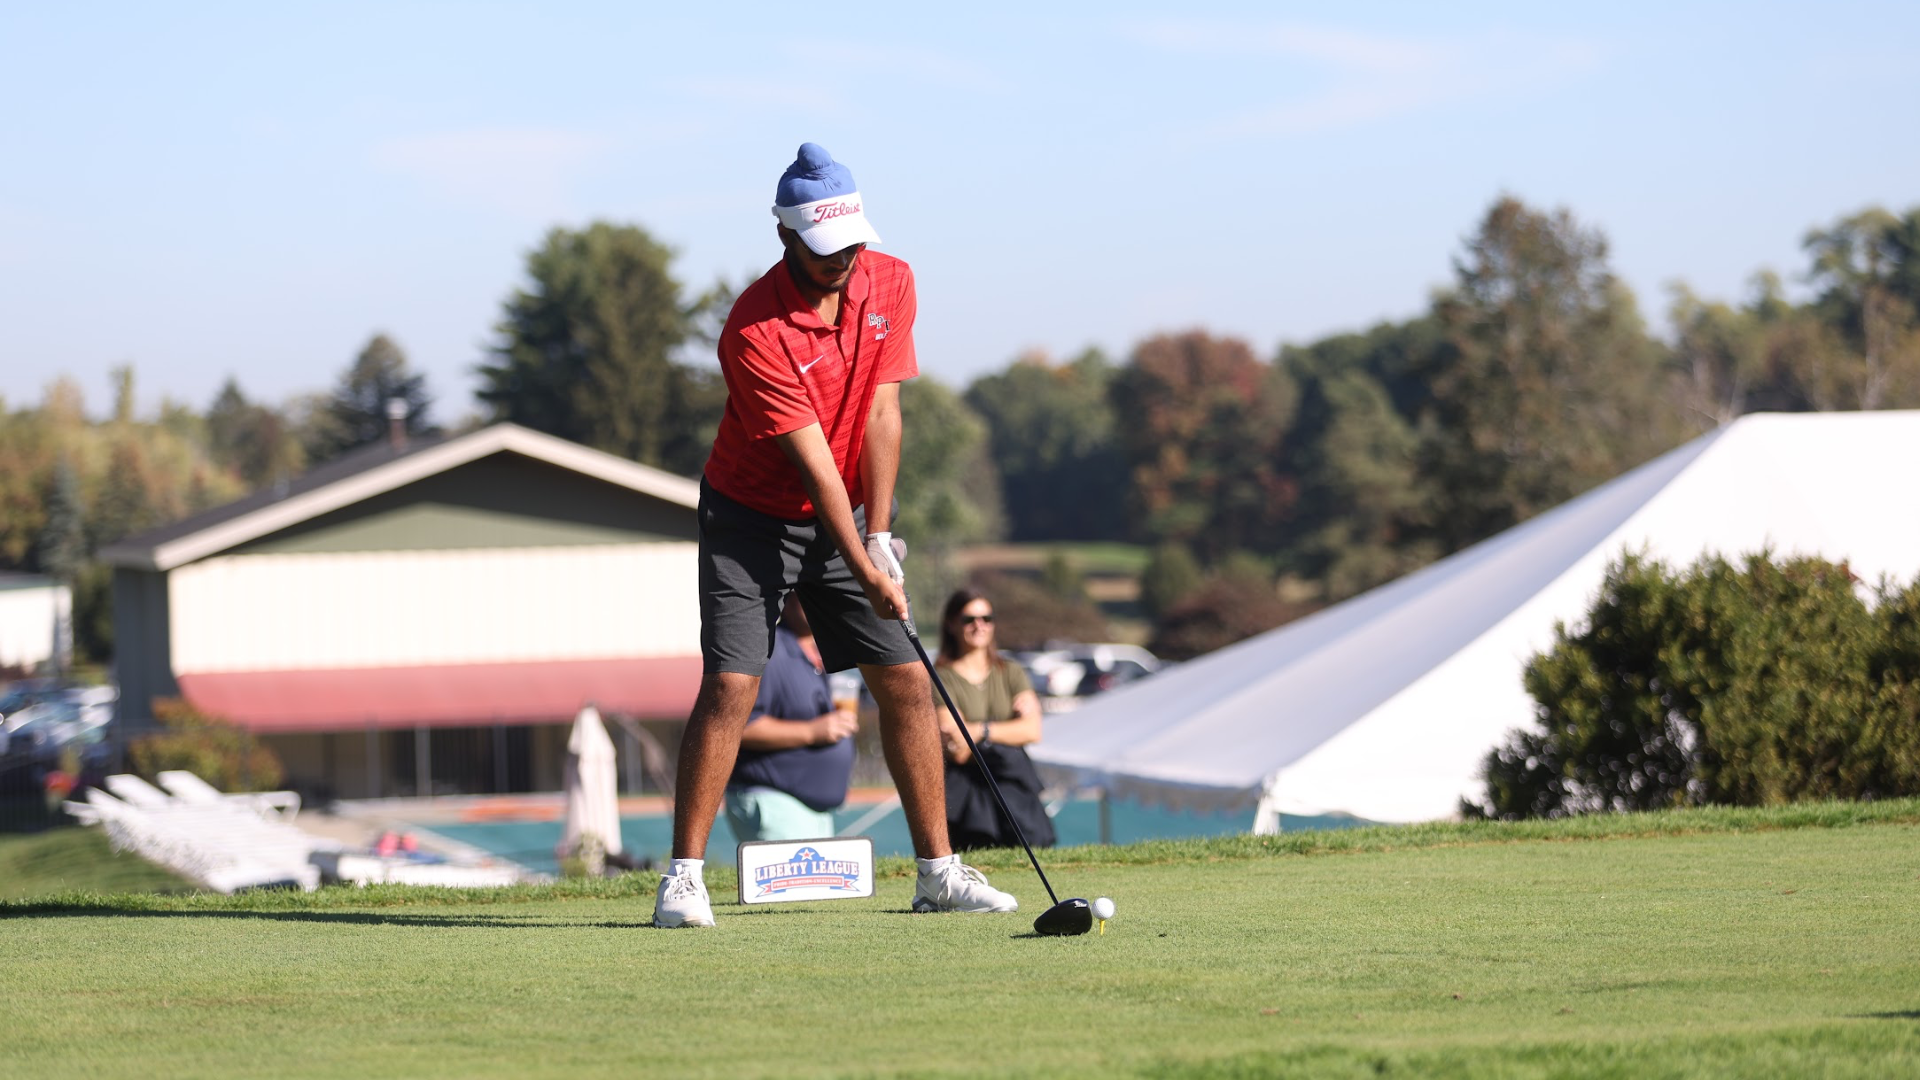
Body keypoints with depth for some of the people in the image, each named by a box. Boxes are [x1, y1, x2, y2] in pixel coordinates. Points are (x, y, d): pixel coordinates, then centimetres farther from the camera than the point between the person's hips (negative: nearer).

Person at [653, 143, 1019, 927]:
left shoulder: (890, 284, -6)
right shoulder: (754, 331, -25)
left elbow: (881, 415, -7)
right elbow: (811, 457, -26)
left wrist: (879, 540, -13)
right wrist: (863, 569, -27)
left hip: (848, 517, 5)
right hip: (751, 517, -5)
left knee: (906, 682, -1)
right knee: (730, 686, -15)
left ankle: (938, 870, 5)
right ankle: (684, 875, -9)